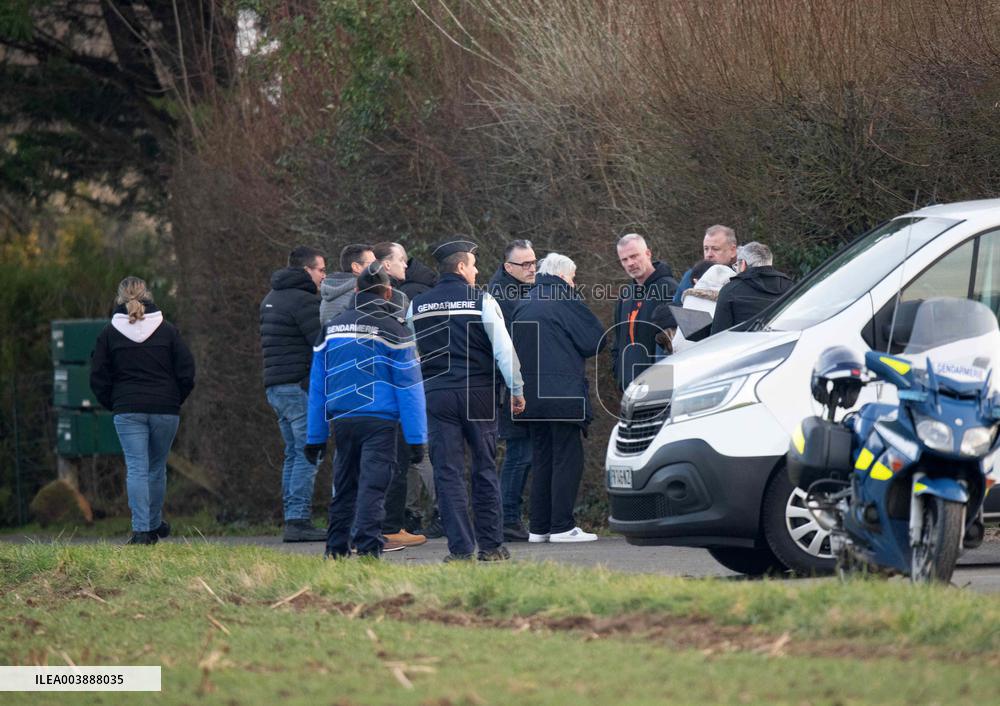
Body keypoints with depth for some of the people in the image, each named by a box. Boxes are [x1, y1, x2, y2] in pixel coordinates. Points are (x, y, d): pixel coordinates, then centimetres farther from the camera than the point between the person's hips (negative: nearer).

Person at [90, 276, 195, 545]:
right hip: (165, 409, 1)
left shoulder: (109, 333, 1)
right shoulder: (166, 330, 3)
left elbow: (98, 379, 2)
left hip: (127, 410, -1)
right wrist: (174, 401, 14)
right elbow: (186, 371, 2)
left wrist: (114, 405, 14)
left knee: (136, 469, -4)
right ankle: (155, 525, 27)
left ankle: (141, 530, -15)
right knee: (157, 467, 15)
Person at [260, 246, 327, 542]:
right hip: (301, 387, -10)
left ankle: (291, 519, 12)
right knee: (306, 454, -8)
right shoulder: (304, 300, -12)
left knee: (293, 454, 14)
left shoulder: (271, 299, 20)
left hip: (275, 387, 10)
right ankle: (298, 521, -13)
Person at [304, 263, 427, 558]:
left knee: (344, 489, 14)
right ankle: (367, 549, -17)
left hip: (342, 420, 4)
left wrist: (316, 437, 18)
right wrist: (415, 438, -6)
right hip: (379, 421, -4)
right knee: (372, 487, -7)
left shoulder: (332, 328, 12)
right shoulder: (393, 331, -3)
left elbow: (317, 387, 14)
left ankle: (336, 549, 17)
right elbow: (409, 388, -7)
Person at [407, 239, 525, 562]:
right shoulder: (482, 300, -3)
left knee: (448, 473, 2)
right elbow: (504, 349, -7)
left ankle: (460, 548, -3)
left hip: (436, 394, 2)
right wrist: (517, 390, 1)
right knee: (485, 468, 8)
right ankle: (490, 545, 9)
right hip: (478, 394, -2)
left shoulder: (417, 305, 7)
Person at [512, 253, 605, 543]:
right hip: (563, 393, -7)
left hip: (531, 395, 7)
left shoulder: (523, 306, 14)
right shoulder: (566, 300, -7)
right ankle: (562, 526, -8)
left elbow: (516, 347, 18)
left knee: (541, 459, 12)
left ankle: (538, 527, 12)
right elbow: (596, 340, -7)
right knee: (568, 459, -4)